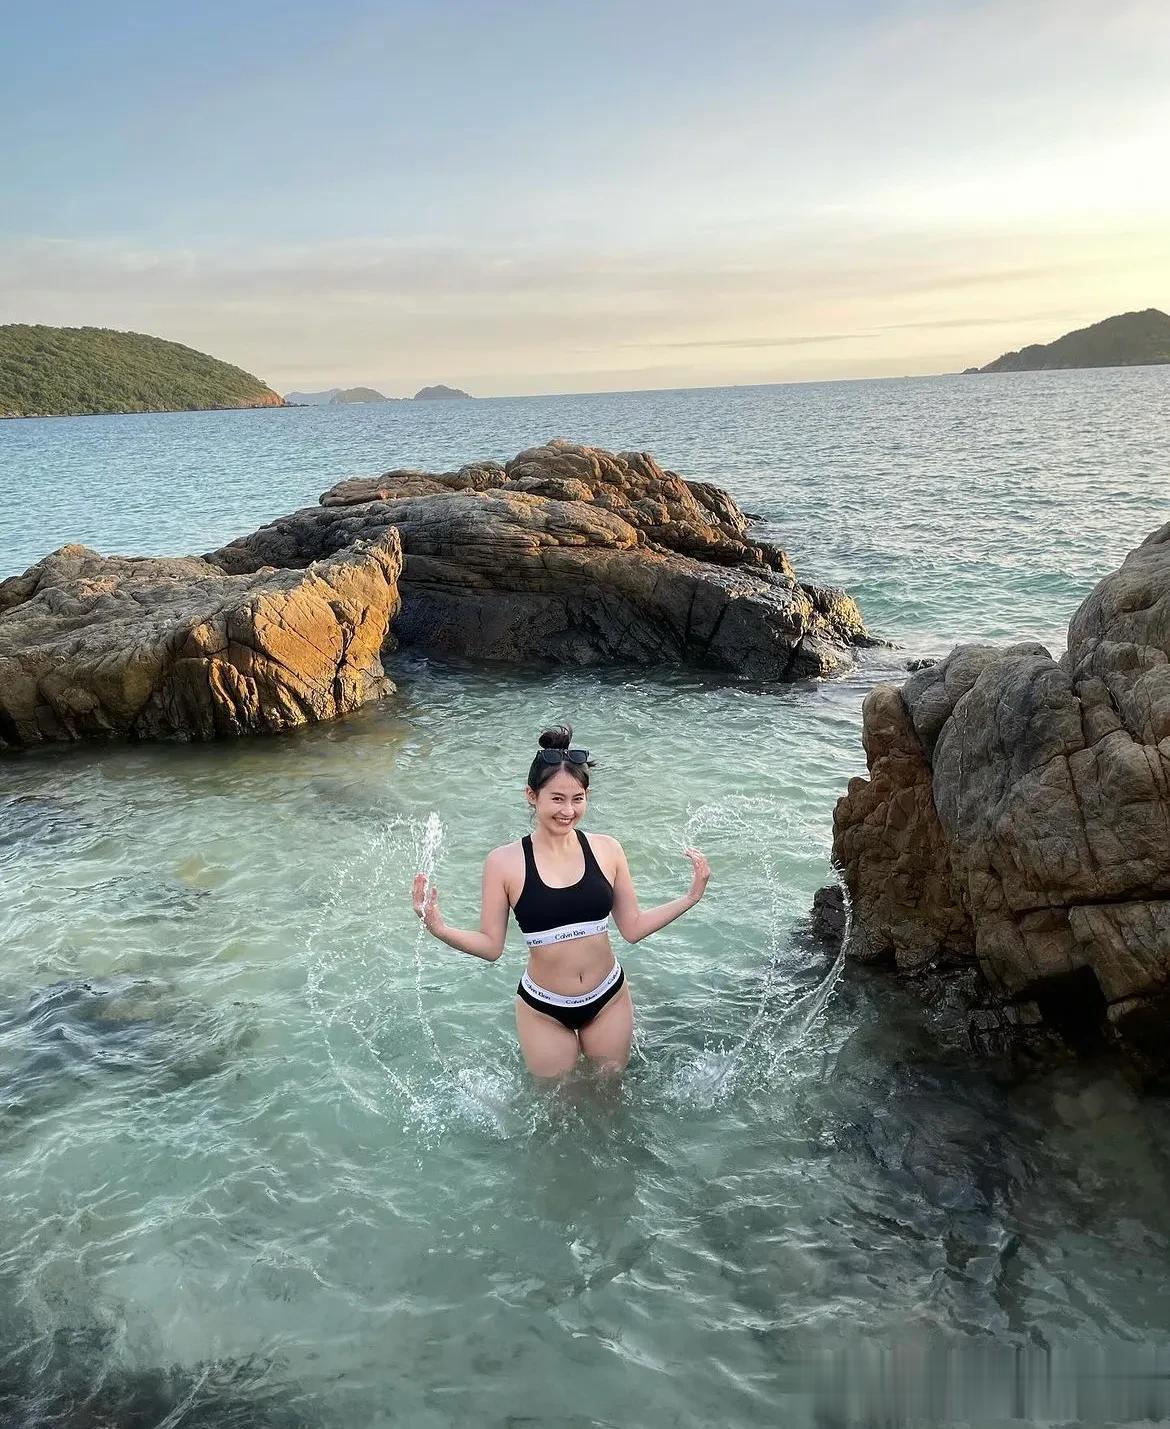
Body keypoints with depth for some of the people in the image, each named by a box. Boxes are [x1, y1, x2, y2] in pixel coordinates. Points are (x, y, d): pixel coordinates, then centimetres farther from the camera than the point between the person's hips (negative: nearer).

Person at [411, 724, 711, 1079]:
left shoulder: (606, 849, -8)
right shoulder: (504, 862, -15)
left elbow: (633, 928, 0)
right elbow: (491, 946, -9)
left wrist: (690, 898, -6)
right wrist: (440, 929, -25)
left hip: (609, 1000, 2)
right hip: (544, 1011, -2)